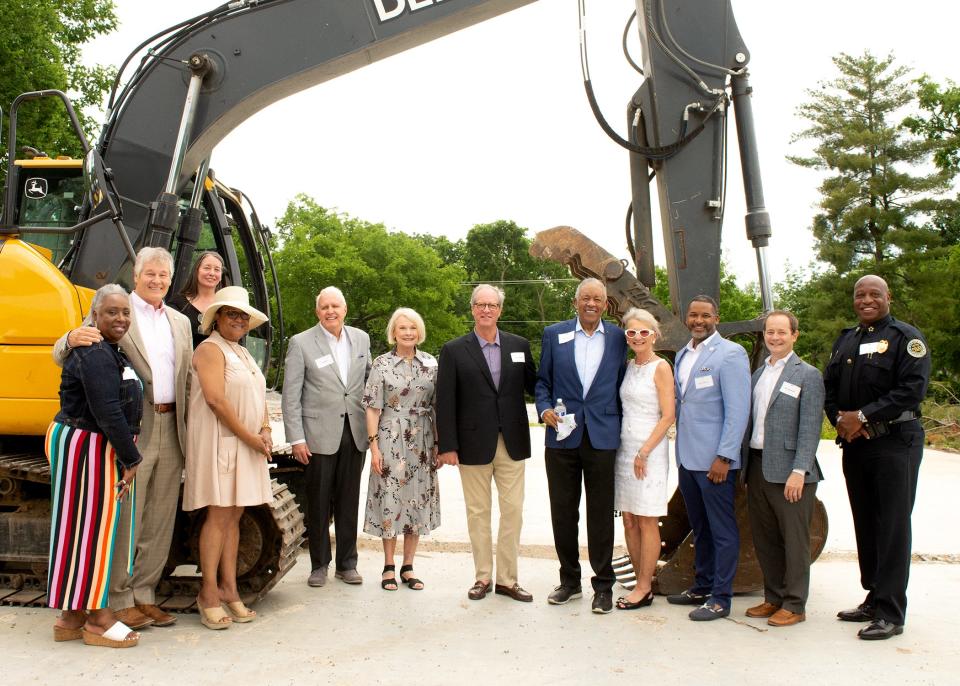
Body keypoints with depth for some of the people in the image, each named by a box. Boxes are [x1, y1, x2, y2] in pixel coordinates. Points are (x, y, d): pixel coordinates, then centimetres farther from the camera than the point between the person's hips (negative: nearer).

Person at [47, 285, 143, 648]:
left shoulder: (111, 352, 16)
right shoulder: (95, 355, -17)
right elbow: (108, 413, -21)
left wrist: (127, 456, 9)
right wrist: (131, 458, -14)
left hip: (99, 449, 10)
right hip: (83, 448, -10)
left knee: (88, 528, 14)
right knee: (89, 527, -2)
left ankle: (73, 617, 24)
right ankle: (97, 620, 8)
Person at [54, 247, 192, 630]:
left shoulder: (180, 322, 16)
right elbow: (61, 355, -4)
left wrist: (189, 430, 6)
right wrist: (72, 339, -28)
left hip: (170, 430, 5)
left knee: (160, 520, 11)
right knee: (125, 518, 1)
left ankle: (144, 595, 23)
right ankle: (119, 600, 14)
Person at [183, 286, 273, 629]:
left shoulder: (243, 353, 20)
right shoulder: (210, 349, -6)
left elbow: (258, 397, 20)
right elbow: (216, 399, -17)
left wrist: (265, 432, 2)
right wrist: (249, 437, -16)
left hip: (246, 446, 8)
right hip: (219, 442, -8)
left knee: (234, 515, 9)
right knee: (219, 514, -6)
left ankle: (228, 588, 15)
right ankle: (208, 594, 3)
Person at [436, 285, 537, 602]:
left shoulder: (519, 346, 6)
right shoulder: (453, 350, -1)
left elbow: (533, 386, 10)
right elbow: (445, 402, -4)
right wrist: (447, 446, -8)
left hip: (512, 442, 2)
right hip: (474, 444, -2)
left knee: (513, 511, 6)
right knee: (478, 513, 9)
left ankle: (507, 579, 19)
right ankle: (482, 577, 23)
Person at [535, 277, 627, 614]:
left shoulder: (617, 337, 5)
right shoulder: (554, 334, 6)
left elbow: (622, 385, 7)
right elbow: (542, 380, 10)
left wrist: (624, 431, 1)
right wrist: (544, 409, -7)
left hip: (602, 437, -1)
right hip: (562, 436, 1)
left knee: (601, 513, 5)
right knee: (563, 512, 9)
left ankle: (603, 585, 19)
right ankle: (569, 580, 26)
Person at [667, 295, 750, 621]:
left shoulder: (730, 354, -9)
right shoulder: (682, 354, 14)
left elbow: (738, 410, -14)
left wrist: (724, 456, -18)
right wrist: (680, 450, 14)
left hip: (714, 459, -7)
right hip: (686, 457, 7)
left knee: (722, 529, 3)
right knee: (699, 527, 17)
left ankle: (720, 598, 12)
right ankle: (702, 587, 29)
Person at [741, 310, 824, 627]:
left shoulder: (808, 375, -5)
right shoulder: (758, 373, 14)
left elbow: (810, 429, -11)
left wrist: (799, 472, -17)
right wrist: (744, 462, 9)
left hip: (788, 470, -6)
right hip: (757, 466, 6)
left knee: (794, 540, 4)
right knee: (764, 538, 14)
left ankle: (794, 605, 16)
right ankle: (774, 597, 28)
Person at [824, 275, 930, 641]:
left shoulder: (906, 338, -5)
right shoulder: (845, 340, 15)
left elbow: (912, 389, -15)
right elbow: (828, 386, 13)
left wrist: (863, 416, -17)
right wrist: (840, 420, -5)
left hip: (895, 443, -6)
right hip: (854, 445, 6)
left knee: (893, 526, -3)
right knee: (865, 525, 12)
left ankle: (890, 613, 3)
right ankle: (874, 599, 24)